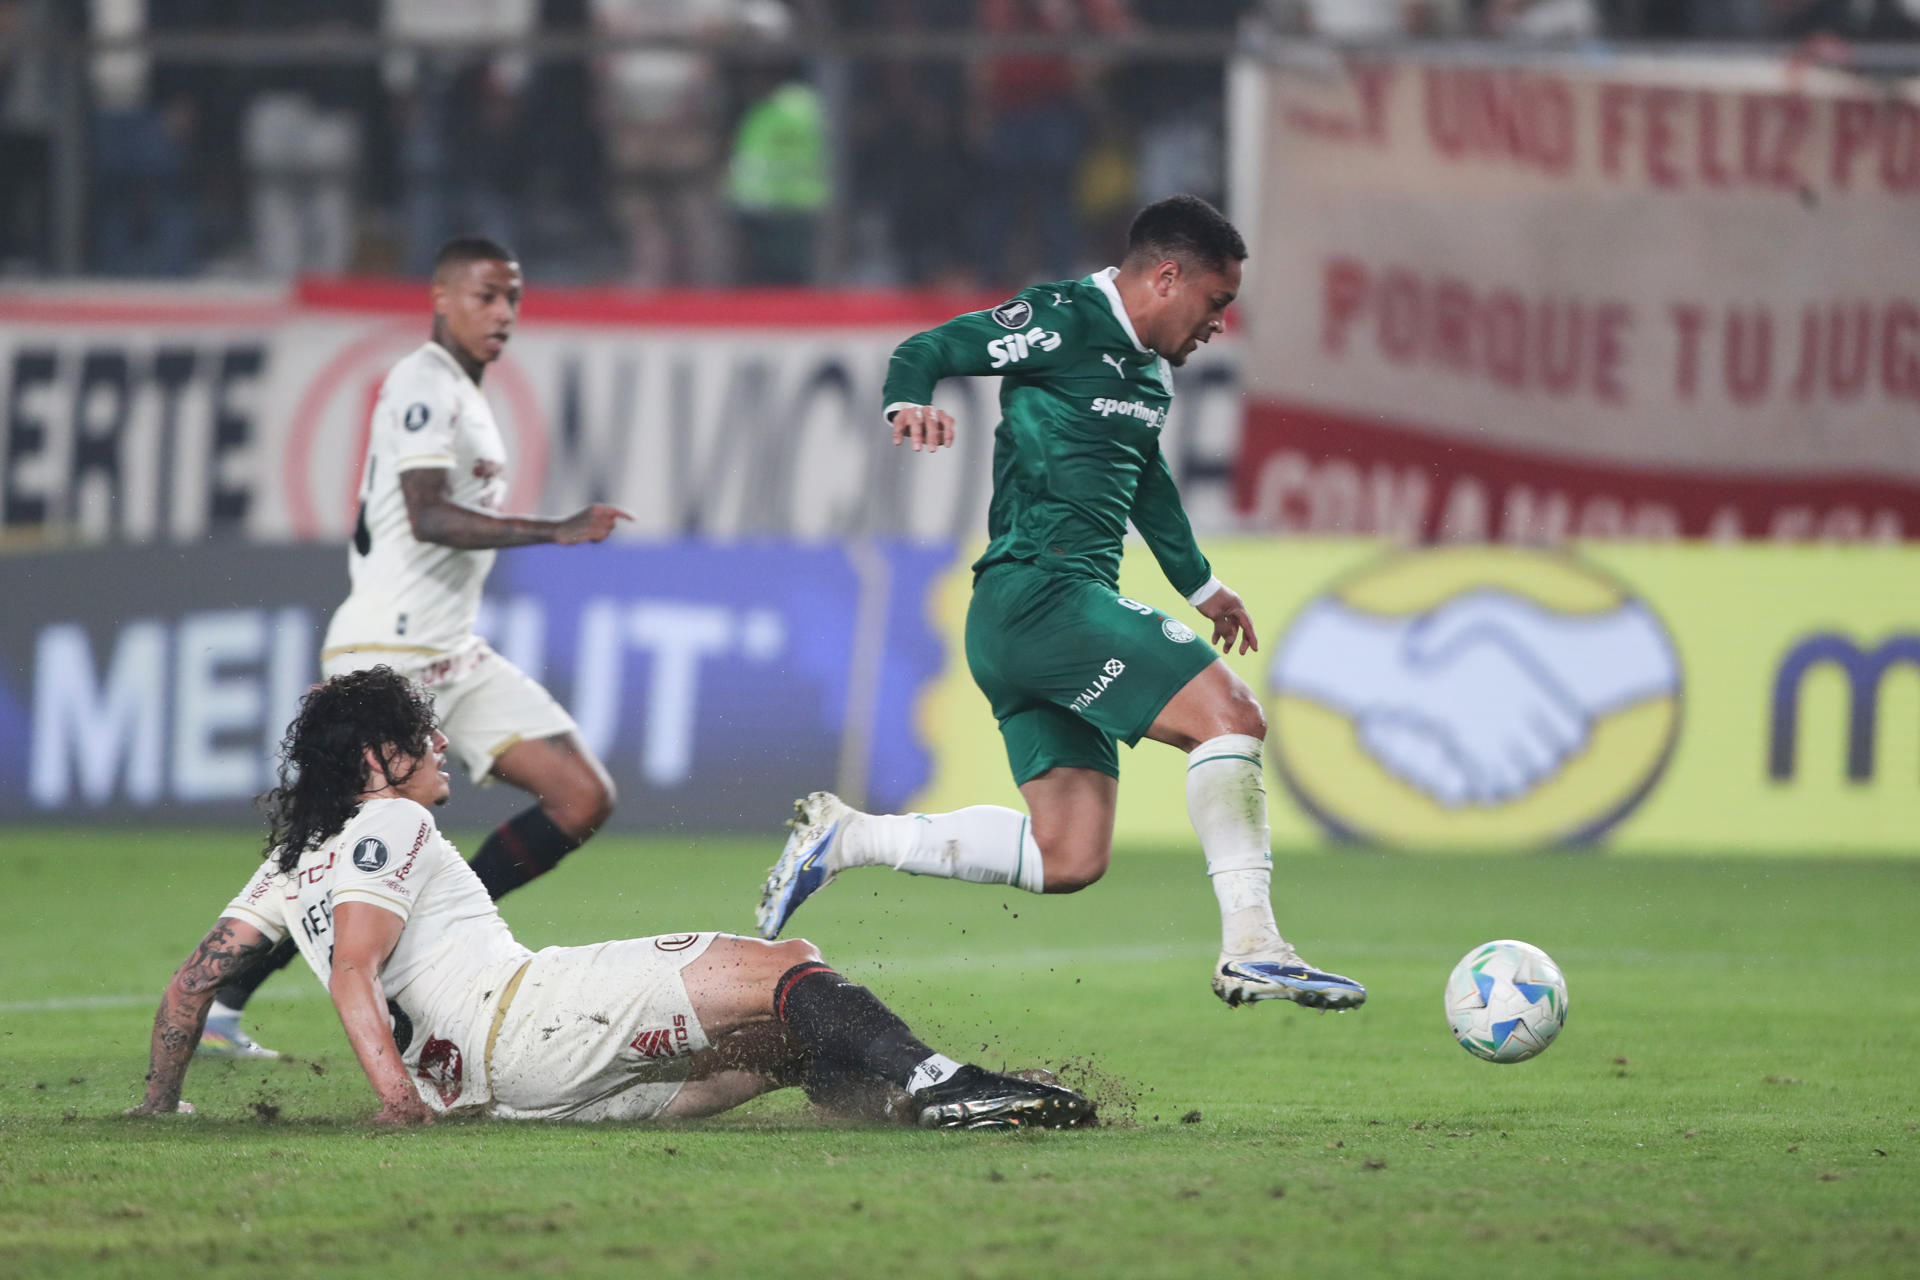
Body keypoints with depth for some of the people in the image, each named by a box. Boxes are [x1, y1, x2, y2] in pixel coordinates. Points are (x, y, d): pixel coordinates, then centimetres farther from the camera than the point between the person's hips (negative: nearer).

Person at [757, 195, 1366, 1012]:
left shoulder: (1149, 369, 19)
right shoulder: (1065, 323, -7)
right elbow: (927, 350, -11)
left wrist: (1198, 583, 45)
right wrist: (911, 401, -34)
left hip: (1068, 608, 10)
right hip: (1040, 595, -10)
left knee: (1068, 859, 2)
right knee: (1230, 713, -19)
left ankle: (844, 838, 10)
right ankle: (1250, 947, -19)